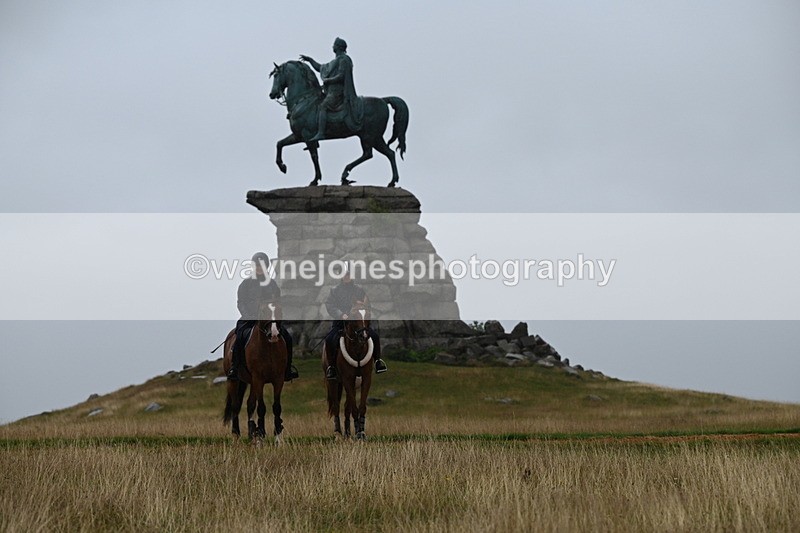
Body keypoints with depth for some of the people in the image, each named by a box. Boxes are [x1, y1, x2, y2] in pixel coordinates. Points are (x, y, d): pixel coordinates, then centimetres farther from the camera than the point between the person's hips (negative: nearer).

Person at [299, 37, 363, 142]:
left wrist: (327, 80, -10)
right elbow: (320, 68, 32)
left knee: (323, 107, -25)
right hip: (332, 91, 10)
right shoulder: (335, 62, 24)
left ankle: (320, 133, -37)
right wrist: (309, 60, 25)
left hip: (338, 92, -10)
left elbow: (341, 76, -17)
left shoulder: (343, 59, -6)